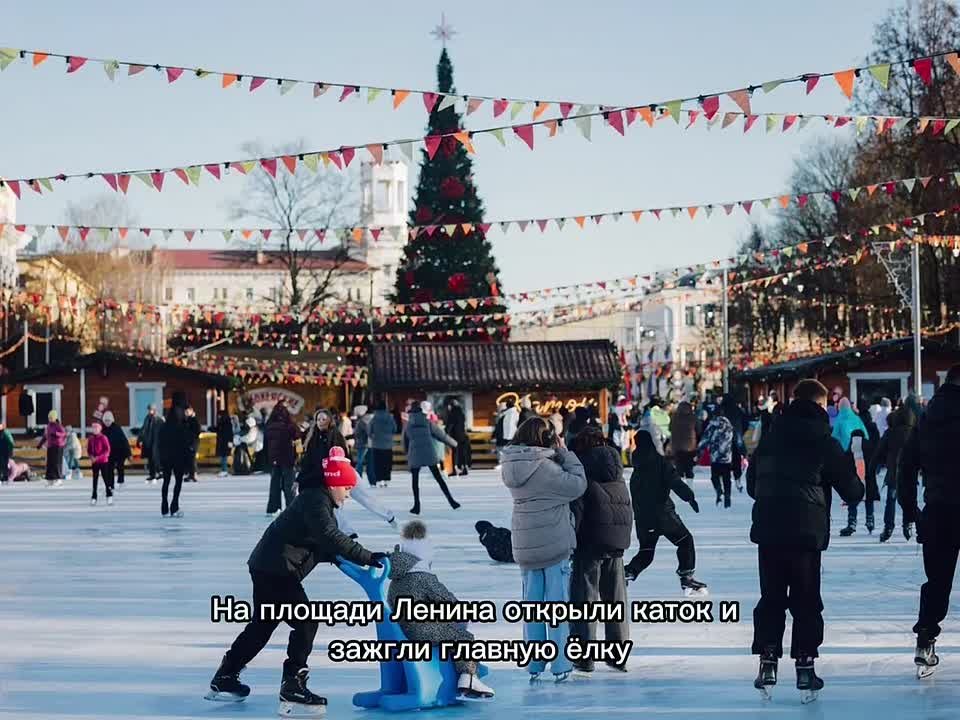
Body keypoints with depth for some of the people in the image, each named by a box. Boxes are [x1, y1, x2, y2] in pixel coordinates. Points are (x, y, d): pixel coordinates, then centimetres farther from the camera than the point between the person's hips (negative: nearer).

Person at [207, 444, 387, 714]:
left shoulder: (319, 501, 16)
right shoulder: (316, 501, -17)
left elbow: (319, 546, 16)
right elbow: (330, 537, -30)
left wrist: (336, 555, -2)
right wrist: (366, 557, -31)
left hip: (268, 567, 11)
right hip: (276, 568, -11)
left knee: (263, 624, 22)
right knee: (306, 622, -10)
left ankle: (224, 679, 33)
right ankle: (292, 690, -13)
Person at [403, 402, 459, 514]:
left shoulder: (407, 425, 6)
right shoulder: (428, 423, 4)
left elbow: (405, 443, 13)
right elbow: (441, 435, 9)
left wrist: (408, 455, 30)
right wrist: (453, 443, 23)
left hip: (415, 455, 0)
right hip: (429, 454, 0)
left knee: (415, 480, 11)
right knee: (439, 478, 6)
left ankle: (417, 506, 7)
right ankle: (451, 500, 0)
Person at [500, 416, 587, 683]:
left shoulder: (511, 465, 2)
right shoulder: (545, 466, -19)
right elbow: (577, 485, -14)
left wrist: (558, 454, 0)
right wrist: (564, 452, -9)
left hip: (525, 545, 6)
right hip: (554, 543, -6)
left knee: (531, 602, 12)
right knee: (557, 602, 3)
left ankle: (534, 666, 15)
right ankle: (560, 666, 7)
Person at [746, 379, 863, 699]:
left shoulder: (770, 436, 8)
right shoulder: (824, 442, -4)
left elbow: (752, 484, 15)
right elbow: (852, 491, 2)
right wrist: (857, 481, 23)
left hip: (768, 529, 3)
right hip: (806, 532, -3)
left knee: (770, 598, 11)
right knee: (806, 601, 6)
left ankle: (767, 663, 7)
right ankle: (804, 666, 5)